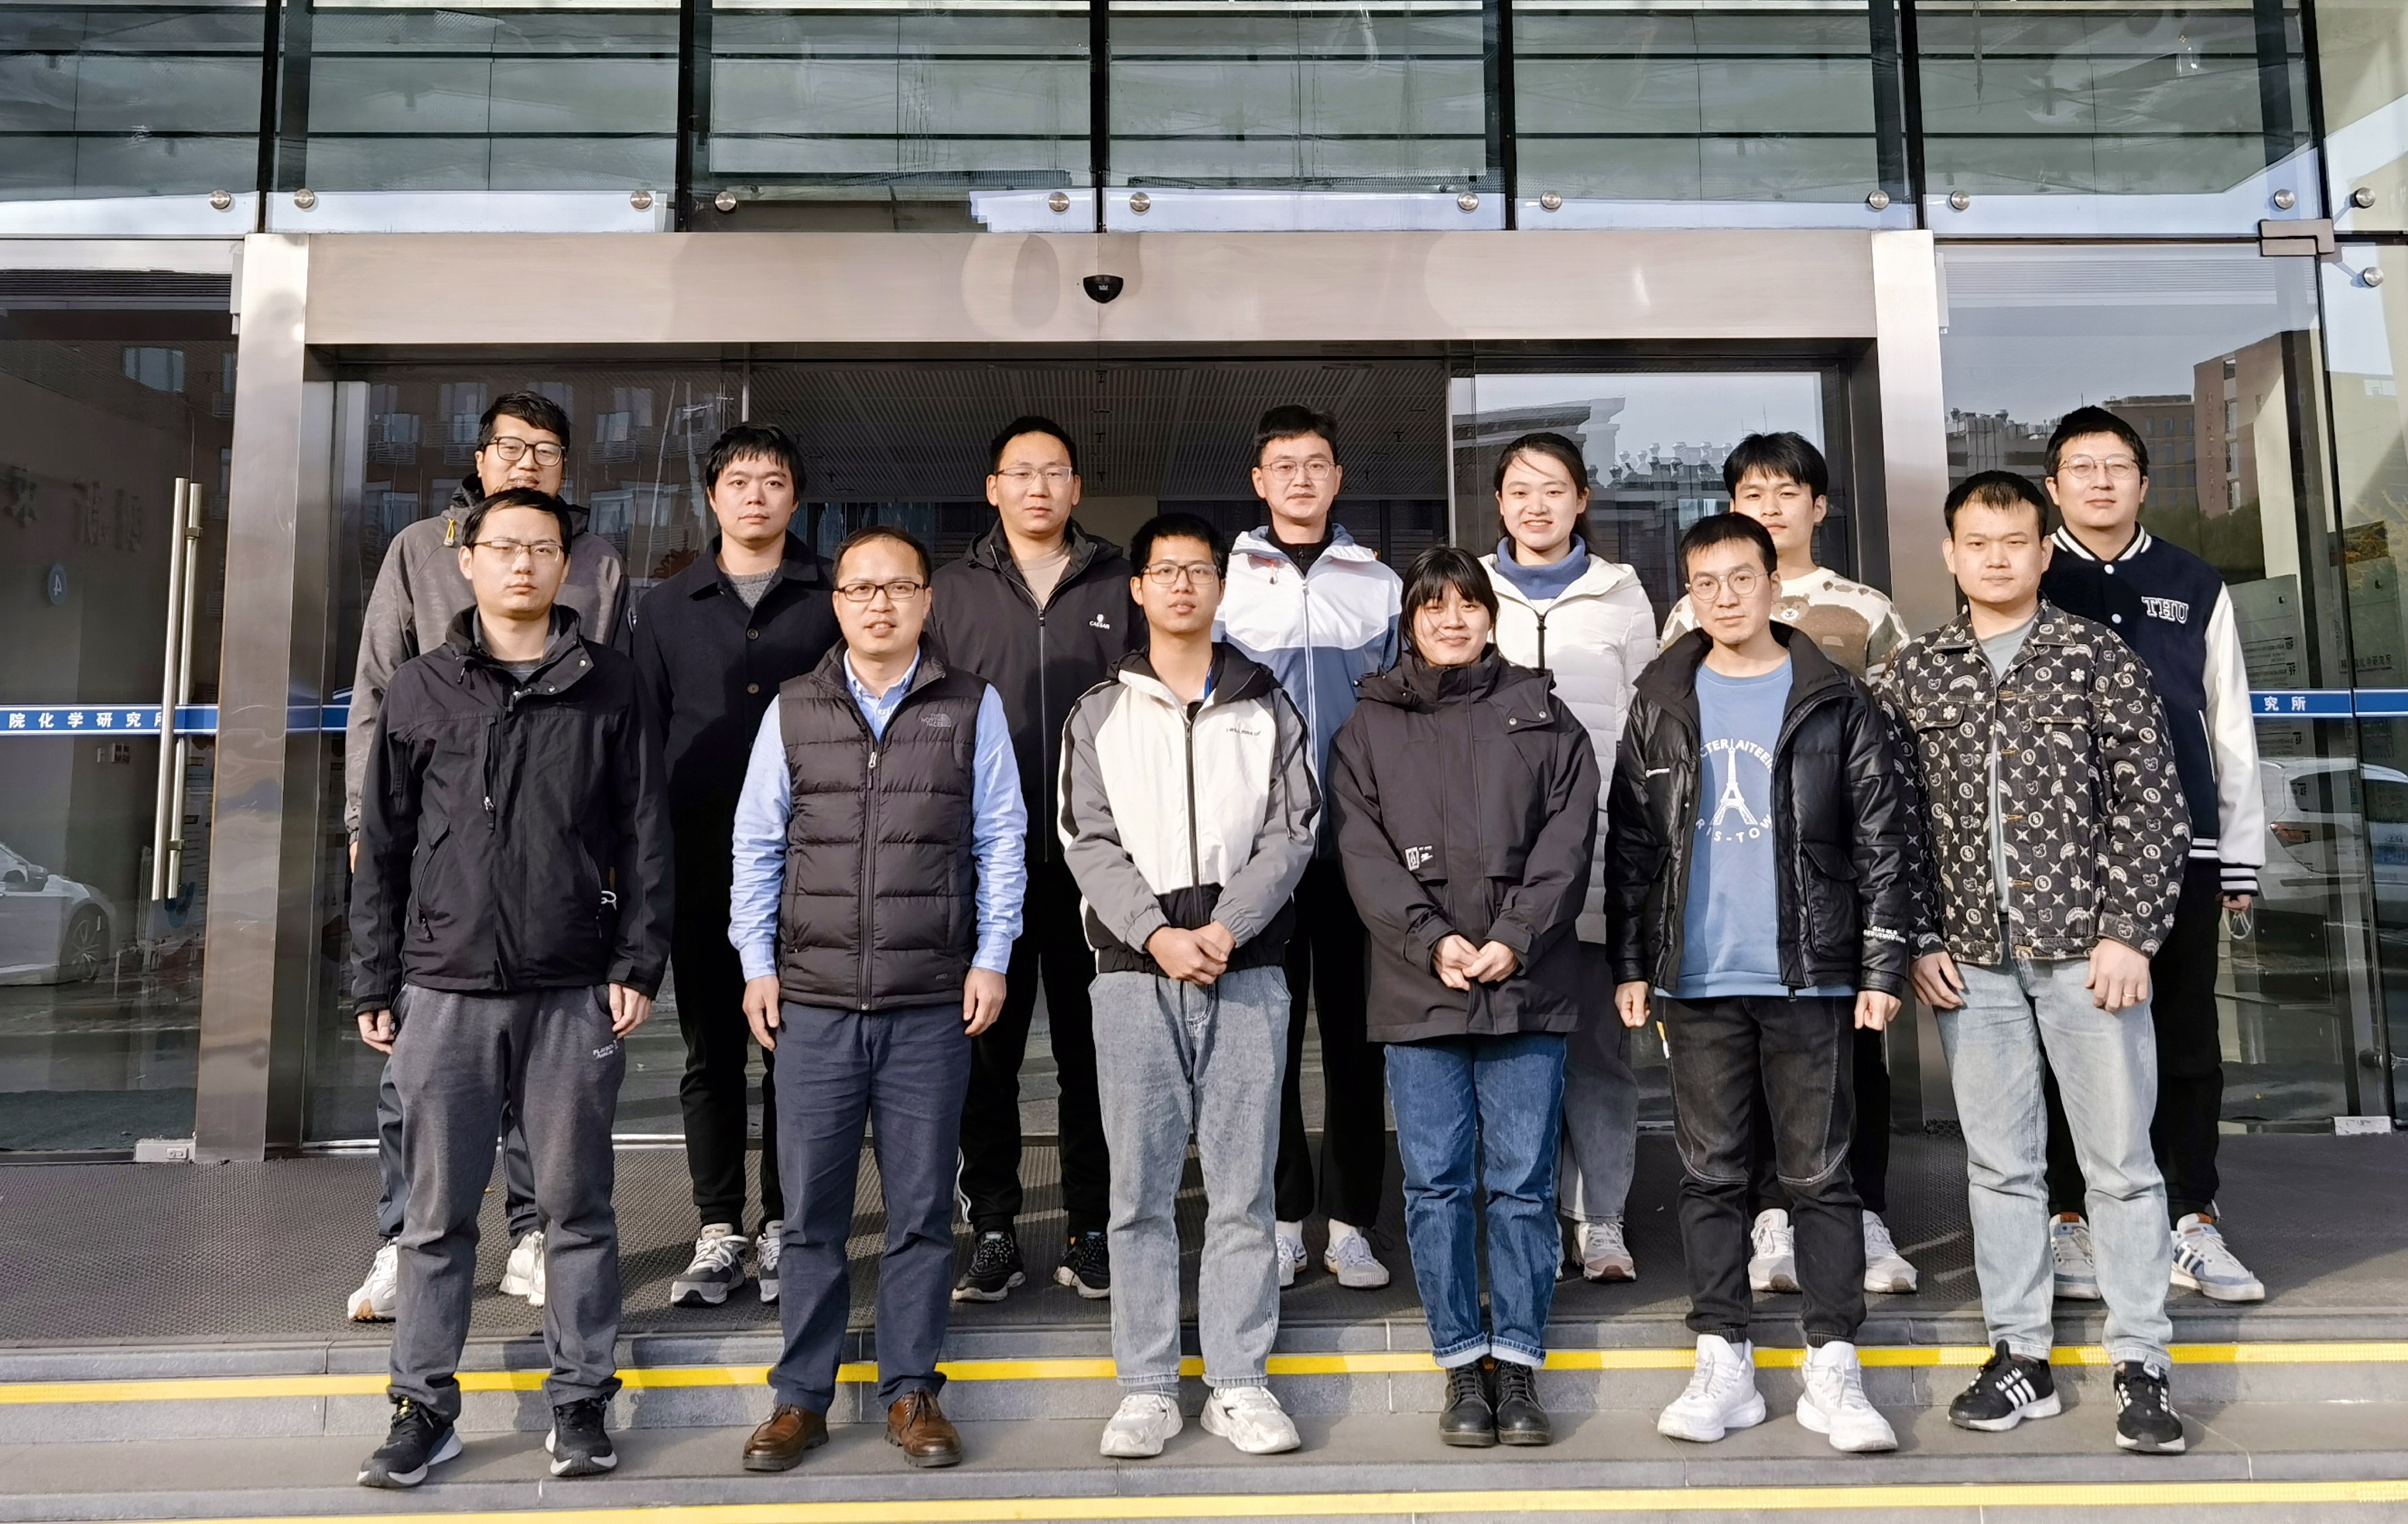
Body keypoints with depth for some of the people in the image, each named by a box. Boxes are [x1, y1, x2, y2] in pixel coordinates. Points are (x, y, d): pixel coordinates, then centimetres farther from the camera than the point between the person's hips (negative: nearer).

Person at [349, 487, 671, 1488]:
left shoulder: (609, 687, 4)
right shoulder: (421, 690, 7)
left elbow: (645, 836, 3)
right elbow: (382, 846, 9)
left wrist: (638, 964, -3)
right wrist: (374, 984, 6)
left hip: (575, 993, -1)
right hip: (446, 990, 1)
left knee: (576, 1207, 8)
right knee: (437, 1213, 8)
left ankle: (581, 1400, 19)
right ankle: (424, 1406, 21)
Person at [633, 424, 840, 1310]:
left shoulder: (832, 602, 8)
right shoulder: (666, 609, 13)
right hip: (702, 863, 1)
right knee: (712, 1051, 6)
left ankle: (782, 1228, 14)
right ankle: (718, 1231, 15)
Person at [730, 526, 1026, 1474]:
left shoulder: (973, 707, 4)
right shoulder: (793, 710, 8)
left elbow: (1000, 841, 5)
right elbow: (757, 844, 10)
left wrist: (991, 958, -1)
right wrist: (756, 962, 3)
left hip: (933, 1004, -1)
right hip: (812, 1002, 1)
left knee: (921, 1209, 7)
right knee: (811, 1210, 7)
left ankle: (912, 1393, 20)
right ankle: (800, 1397, 20)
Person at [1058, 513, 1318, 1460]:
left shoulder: (1266, 708, 11)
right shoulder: (1099, 714, 10)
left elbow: (1290, 833, 2)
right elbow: (1088, 841, 2)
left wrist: (1225, 928, -12)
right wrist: (1155, 934, -13)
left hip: (1246, 970, 0)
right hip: (1135, 971, 0)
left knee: (1243, 1188, 3)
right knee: (1141, 1191, 3)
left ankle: (1239, 1383, 13)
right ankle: (1147, 1388, 13)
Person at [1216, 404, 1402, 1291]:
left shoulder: (1380, 586, 12)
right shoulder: (1222, 581, 8)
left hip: (1356, 837, 1)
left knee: (1354, 1032, 4)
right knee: (1268, 1030, 3)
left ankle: (1349, 1222, 13)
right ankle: (1280, 1218, 15)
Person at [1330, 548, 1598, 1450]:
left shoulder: (1541, 716, 11)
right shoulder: (1368, 727, 10)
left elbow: (1568, 838, 2)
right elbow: (1364, 851, 0)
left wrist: (1515, 939, -11)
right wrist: (1431, 939, -13)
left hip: (1528, 985, 0)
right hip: (1418, 990, 0)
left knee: (1523, 1181, 4)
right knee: (1436, 1183, 4)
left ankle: (1518, 1364, 14)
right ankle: (1462, 1366, 14)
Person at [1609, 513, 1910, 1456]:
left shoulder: (1835, 701, 3)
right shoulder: (1660, 704, 8)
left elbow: (1881, 840, 1)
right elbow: (1631, 841, 8)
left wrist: (1883, 965, -5)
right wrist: (1630, 963, 4)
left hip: (1809, 975, -2)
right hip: (1697, 982, 2)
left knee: (1821, 1174, 5)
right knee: (1709, 1175, 8)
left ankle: (1834, 1368, 15)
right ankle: (1722, 1366, 18)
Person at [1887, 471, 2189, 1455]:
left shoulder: (2097, 656, 1)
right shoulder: (1914, 673, 7)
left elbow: (2152, 801, -1)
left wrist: (2128, 933, -8)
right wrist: (1919, 941, 1)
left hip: (2086, 950, -2)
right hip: (1972, 958, 2)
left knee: (2120, 1160, 4)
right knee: (1999, 1164, 10)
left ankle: (2140, 1366, 16)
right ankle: (2020, 1356, 21)